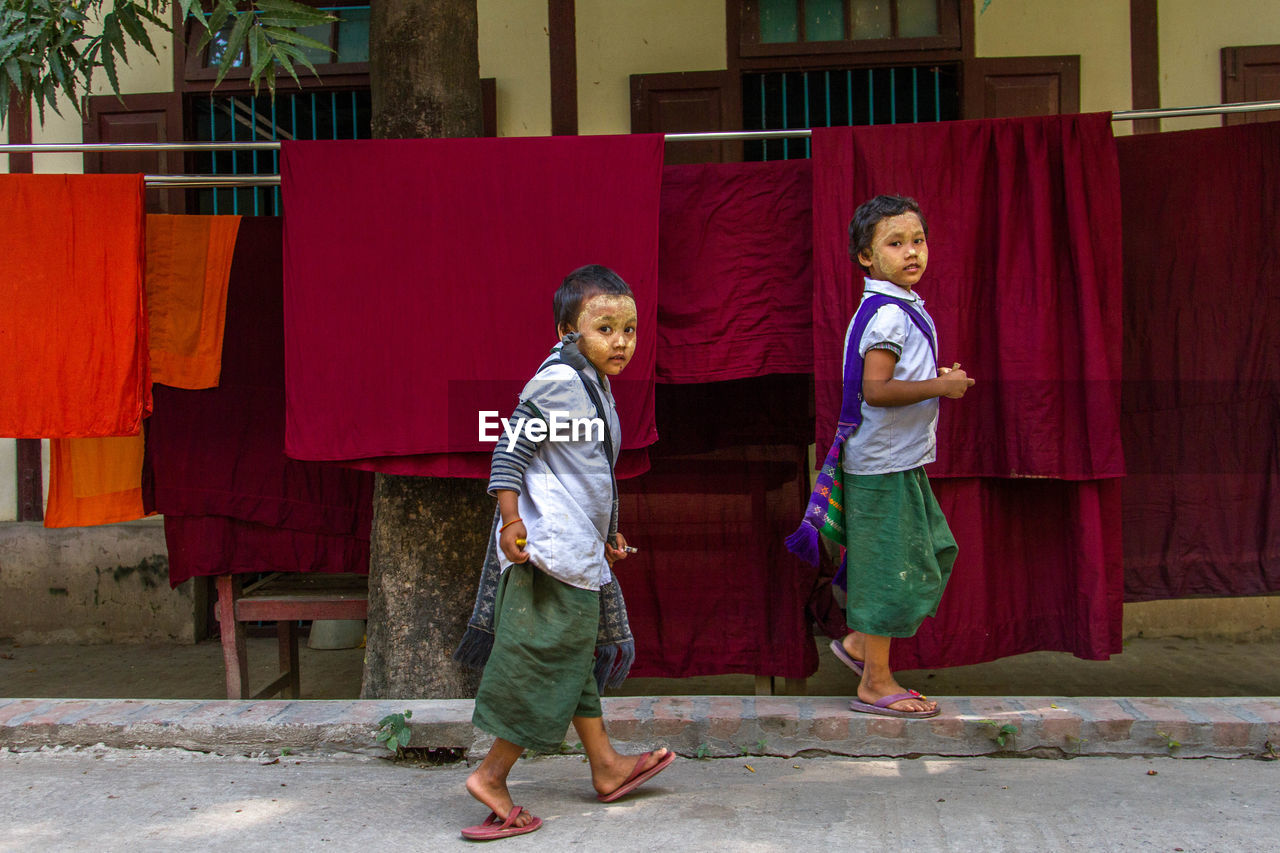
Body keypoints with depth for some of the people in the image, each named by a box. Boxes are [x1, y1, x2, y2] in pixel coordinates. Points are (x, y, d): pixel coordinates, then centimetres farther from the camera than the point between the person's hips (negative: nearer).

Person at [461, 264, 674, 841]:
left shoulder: (594, 385, 18)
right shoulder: (558, 380, -14)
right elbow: (511, 449, -18)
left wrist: (607, 533, 30)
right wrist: (511, 518, -23)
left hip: (580, 550, 11)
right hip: (551, 548, -11)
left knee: (576, 654, 17)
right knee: (549, 657, -5)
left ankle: (605, 766, 29)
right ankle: (492, 775, 2)